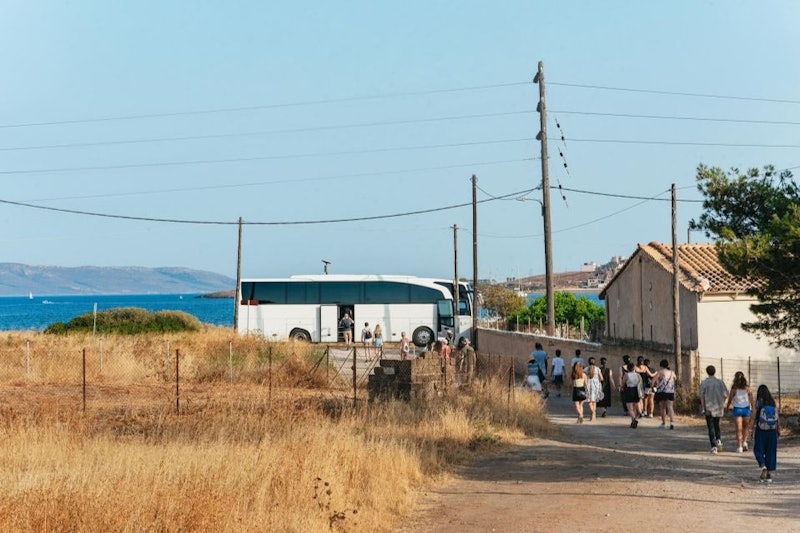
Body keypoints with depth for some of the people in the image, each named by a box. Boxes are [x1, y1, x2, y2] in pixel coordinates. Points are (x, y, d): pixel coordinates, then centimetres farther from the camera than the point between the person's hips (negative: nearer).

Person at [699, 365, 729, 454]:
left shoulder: (704, 383, -8)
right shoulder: (720, 382, 0)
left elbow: (702, 396, -12)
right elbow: (725, 394, -1)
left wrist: (702, 407, -7)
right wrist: (722, 403, 14)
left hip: (708, 408, -3)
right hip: (718, 407, 3)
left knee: (711, 427, 2)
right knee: (716, 424, 22)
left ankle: (713, 446, -3)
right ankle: (718, 440, 0)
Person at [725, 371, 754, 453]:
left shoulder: (734, 389, -9)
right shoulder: (747, 388, -3)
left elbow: (730, 400, -5)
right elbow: (751, 400, -2)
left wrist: (727, 408, 11)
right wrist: (752, 409, 6)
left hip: (737, 409, -2)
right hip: (746, 409, 2)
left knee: (739, 429, 2)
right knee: (745, 427, 20)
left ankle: (739, 447, -1)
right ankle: (744, 442, 6)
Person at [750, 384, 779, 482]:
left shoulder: (758, 403, -7)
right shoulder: (773, 402, 1)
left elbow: (753, 417, -8)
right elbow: (777, 418, 2)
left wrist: (751, 429, 0)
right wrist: (778, 429, 11)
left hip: (760, 430, -3)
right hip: (772, 430, 3)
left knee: (758, 450, 10)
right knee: (771, 451, 10)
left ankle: (763, 466, -14)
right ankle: (769, 474, 10)